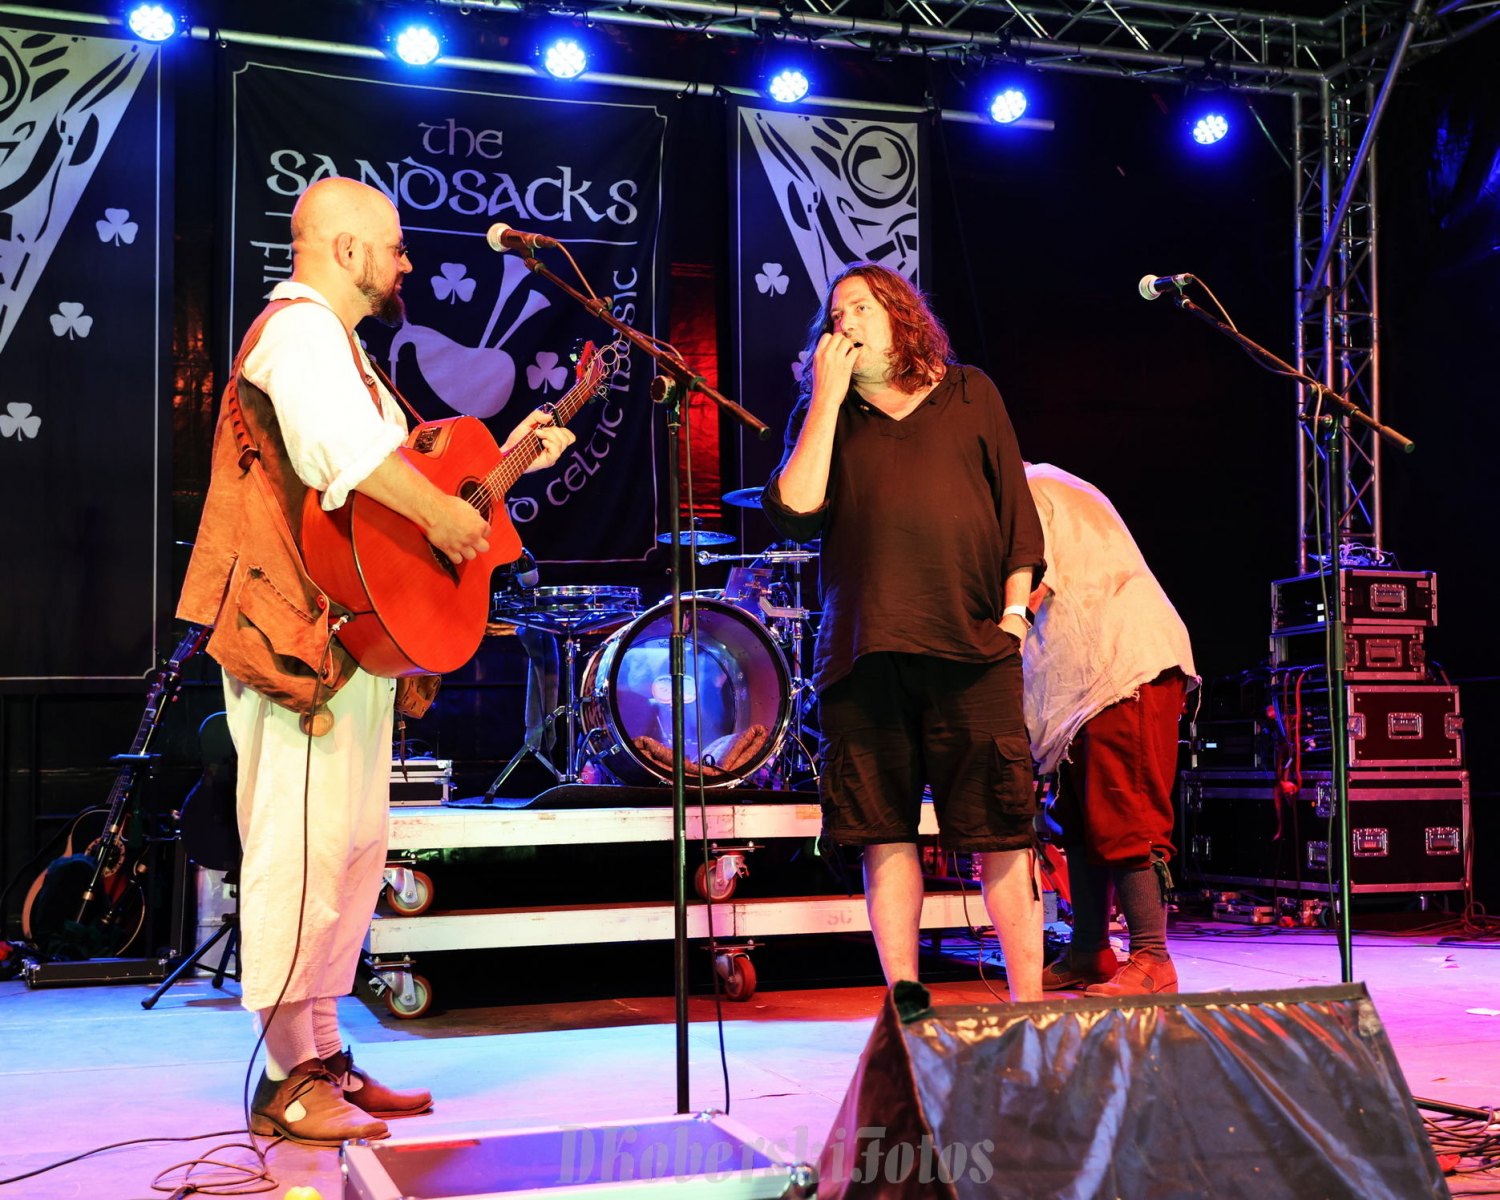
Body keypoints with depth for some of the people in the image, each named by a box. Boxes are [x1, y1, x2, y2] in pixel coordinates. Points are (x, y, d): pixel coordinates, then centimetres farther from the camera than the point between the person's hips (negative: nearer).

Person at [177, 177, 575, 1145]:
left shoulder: (337, 342, 26)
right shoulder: (300, 327, -10)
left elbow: (384, 472, 27)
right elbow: (342, 445, -32)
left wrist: (506, 460, 21)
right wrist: (443, 512, -31)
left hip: (353, 636, 11)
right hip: (299, 633, -11)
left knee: (355, 847, 12)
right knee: (304, 847, -9)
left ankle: (326, 1055, 20)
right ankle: (289, 1080, -3)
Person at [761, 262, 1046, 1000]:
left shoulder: (969, 395, 15)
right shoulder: (824, 416, 16)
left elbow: (1015, 505, 14)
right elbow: (795, 509, -2)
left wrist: (1015, 607, 3)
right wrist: (827, 398, 0)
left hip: (971, 645, -1)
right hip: (862, 650, 1)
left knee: (1002, 828, -4)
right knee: (884, 832, 3)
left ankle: (1027, 1000, 5)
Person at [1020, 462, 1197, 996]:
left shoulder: (1030, 489, -1)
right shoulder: (1061, 490, 29)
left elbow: (1028, 593, -10)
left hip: (1128, 665, -11)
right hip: (1094, 675, 11)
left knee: (1124, 817, -14)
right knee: (1083, 818, 12)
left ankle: (1151, 961, -16)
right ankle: (1089, 954, 17)